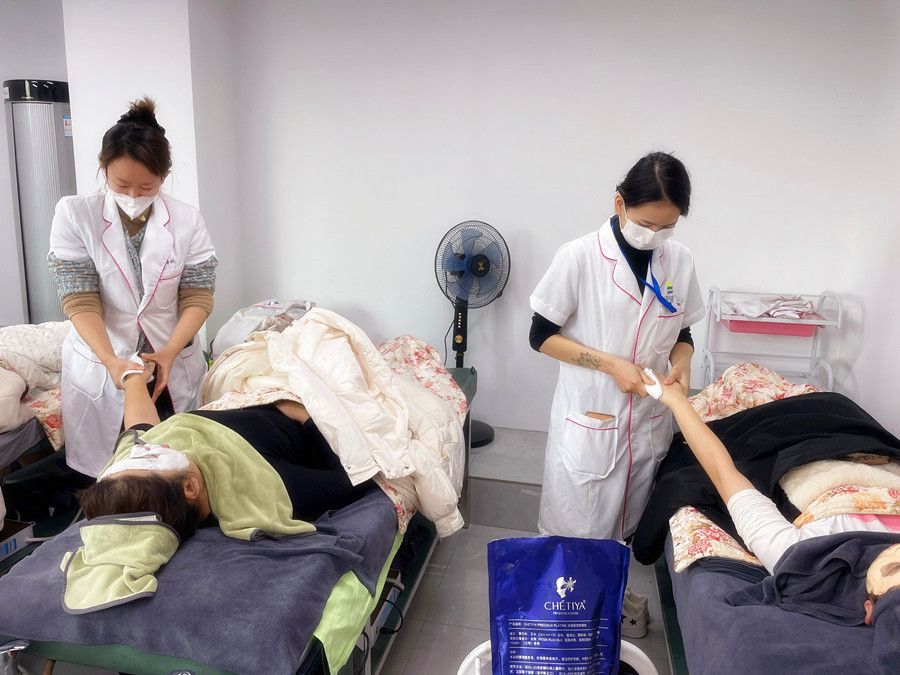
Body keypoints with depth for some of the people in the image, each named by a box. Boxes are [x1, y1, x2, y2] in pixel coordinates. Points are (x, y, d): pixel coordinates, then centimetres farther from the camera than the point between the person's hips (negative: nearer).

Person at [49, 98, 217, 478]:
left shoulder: (187, 222, -3)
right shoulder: (75, 215, -7)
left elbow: (198, 297, -5)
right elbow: (79, 300, -11)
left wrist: (169, 353, -21)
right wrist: (112, 362, -25)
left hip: (173, 369, 1)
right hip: (100, 369, -1)